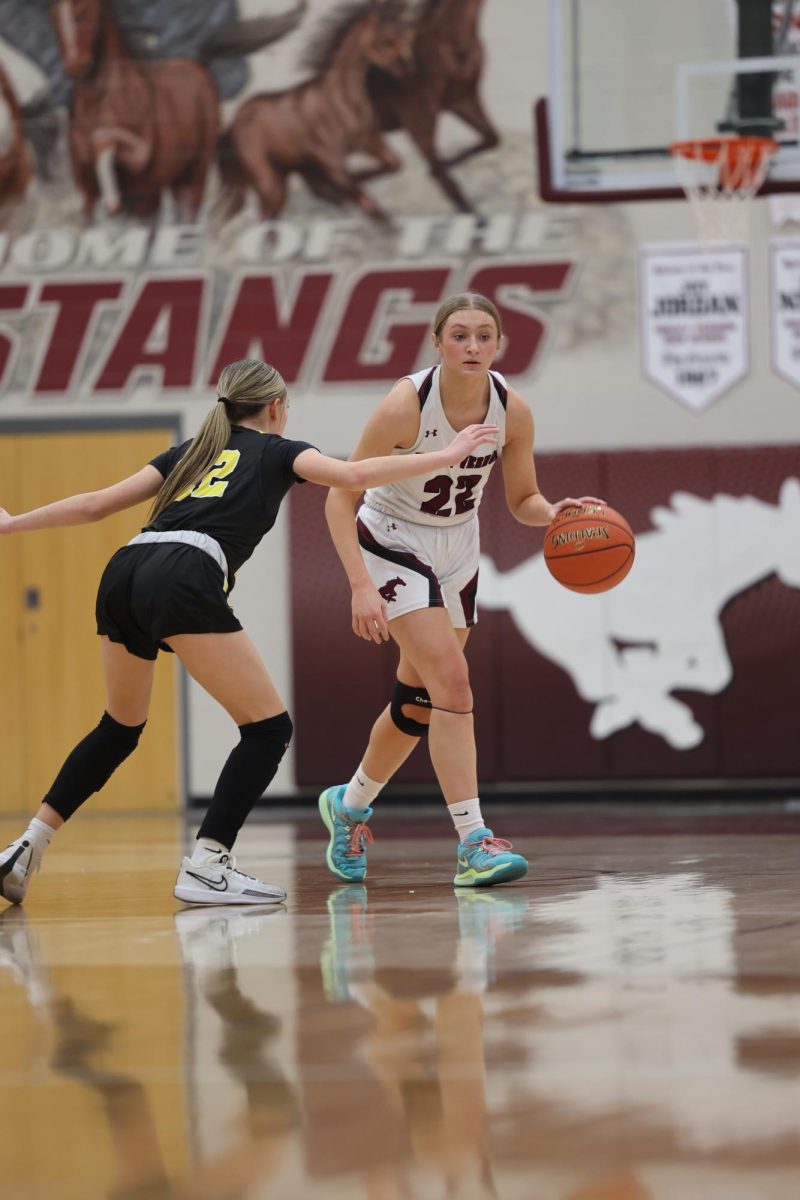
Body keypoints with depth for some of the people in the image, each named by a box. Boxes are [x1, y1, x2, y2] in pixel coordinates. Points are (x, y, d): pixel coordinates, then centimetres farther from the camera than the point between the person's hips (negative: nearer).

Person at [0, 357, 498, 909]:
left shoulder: (191, 451, 32)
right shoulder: (279, 451, 19)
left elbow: (96, 503, 30)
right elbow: (353, 475, 1)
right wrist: (446, 456, 7)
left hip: (123, 574, 7)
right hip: (184, 583, -7)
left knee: (120, 726, 27)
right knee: (269, 727, 1)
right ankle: (205, 868, -9)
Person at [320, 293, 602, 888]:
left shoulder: (512, 410, -14)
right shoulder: (407, 404, -27)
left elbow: (523, 498, 0)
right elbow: (341, 498, -24)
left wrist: (551, 513, -24)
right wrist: (361, 586, -32)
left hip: (457, 549, 6)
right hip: (392, 544, -6)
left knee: (420, 699, 14)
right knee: (452, 679, -20)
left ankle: (350, 804, 39)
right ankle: (474, 844, -22)